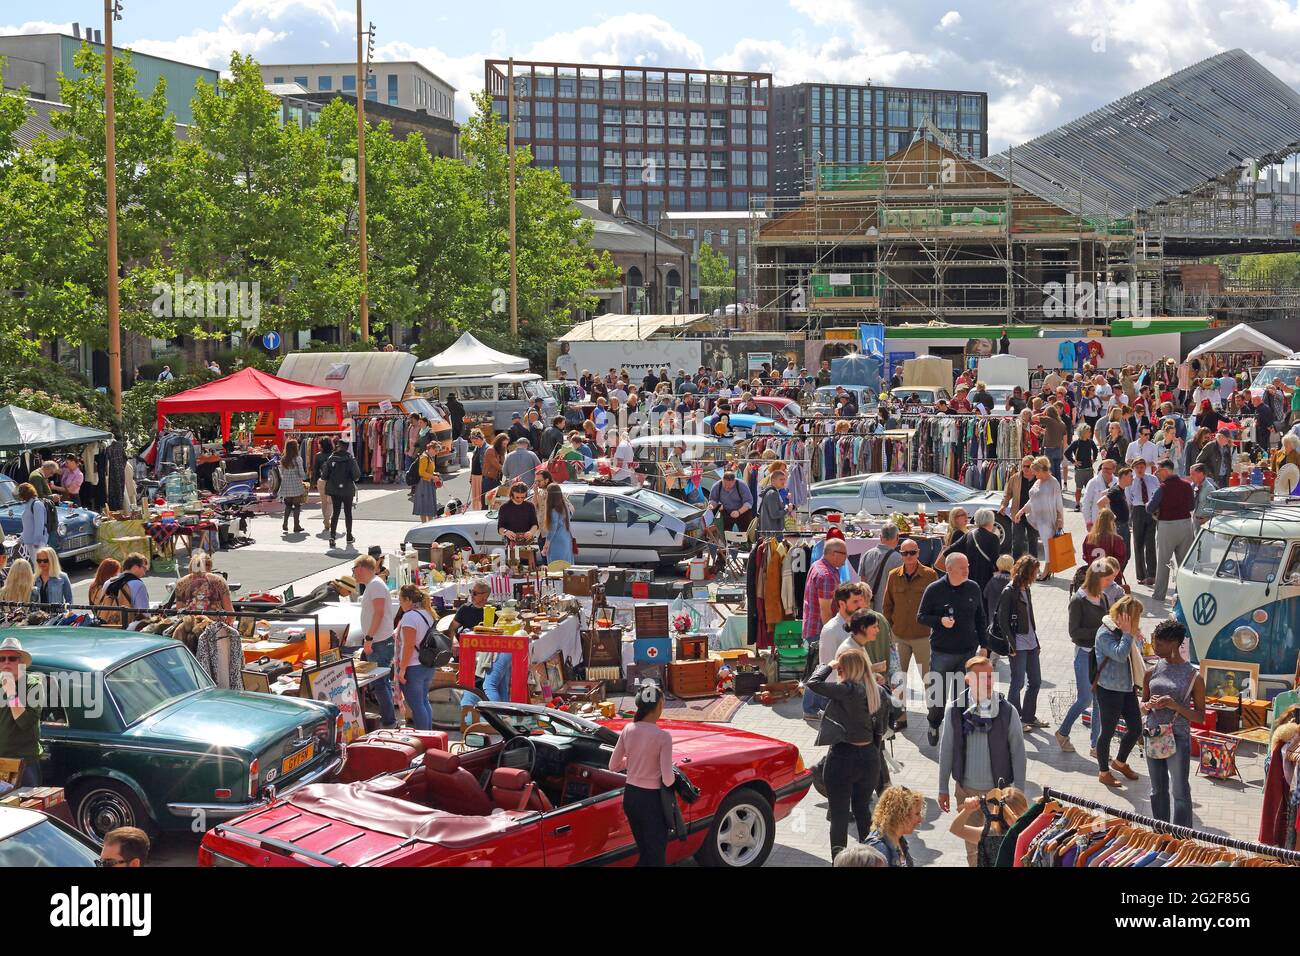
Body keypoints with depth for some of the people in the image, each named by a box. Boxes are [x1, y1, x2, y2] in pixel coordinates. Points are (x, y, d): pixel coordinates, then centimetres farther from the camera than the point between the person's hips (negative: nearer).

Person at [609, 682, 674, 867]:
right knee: (657, 856, 9)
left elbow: (613, 766, 5)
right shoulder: (663, 736, -20)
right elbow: (667, 780, -19)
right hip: (652, 799, -6)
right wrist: (672, 776, 3)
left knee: (644, 853, 20)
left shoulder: (628, 730, -4)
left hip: (630, 795, 6)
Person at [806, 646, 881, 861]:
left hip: (844, 757, -7)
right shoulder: (875, 691, 2)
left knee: (839, 815, 4)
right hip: (869, 756, 7)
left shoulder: (847, 690, -20)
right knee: (863, 810, 22)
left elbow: (813, 683, -24)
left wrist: (828, 666, -11)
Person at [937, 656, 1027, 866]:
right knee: (972, 843, 14)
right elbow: (946, 750, 0)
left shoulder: (1007, 711, -12)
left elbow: (1018, 752, -5)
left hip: (999, 788, -1)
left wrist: (1019, 790, -3)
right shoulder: (955, 710, -9)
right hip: (967, 788, 1)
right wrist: (943, 788, 4)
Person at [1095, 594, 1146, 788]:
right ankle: (1103, 771, 24)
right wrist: (1128, 633, -25)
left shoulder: (1124, 630, 4)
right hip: (1109, 690, -8)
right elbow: (1120, 654, -31)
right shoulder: (1105, 633, -20)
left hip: (1127, 688, 8)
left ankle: (1120, 762, 36)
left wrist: (1137, 637, -1)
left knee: (1136, 728, 13)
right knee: (1108, 732, 6)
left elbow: (1136, 653, 18)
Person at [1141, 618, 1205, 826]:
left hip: (1178, 738, -5)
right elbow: (1142, 704, 16)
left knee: (1179, 792, -4)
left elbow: (1200, 716, -4)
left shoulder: (1193, 675, -7)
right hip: (1153, 736, 5)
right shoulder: (1152, 672, 4)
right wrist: (1149, 705, -7)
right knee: (1158, 790, 15)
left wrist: (1175, 706, -18)